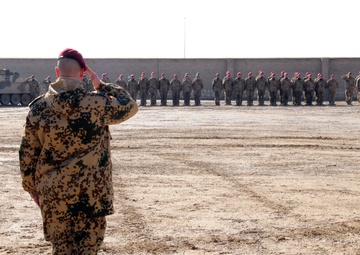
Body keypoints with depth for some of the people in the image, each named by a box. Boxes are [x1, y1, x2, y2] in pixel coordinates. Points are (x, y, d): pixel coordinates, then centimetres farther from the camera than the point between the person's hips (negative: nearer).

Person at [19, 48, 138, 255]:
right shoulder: (96, 103, -11)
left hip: (53, 194, 3)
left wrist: (32, 188, 16)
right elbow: (130, 106, 7)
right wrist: (103, 86, 12)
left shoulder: (38, 108, -3)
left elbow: (27, 154, 4)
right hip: (90, 193, -2)